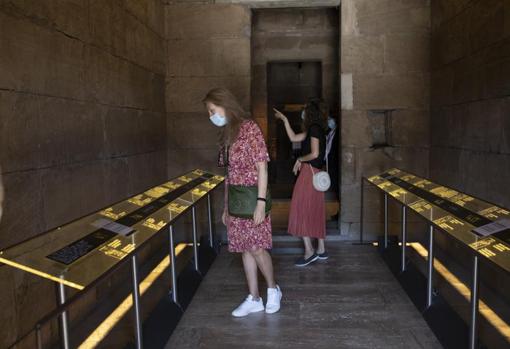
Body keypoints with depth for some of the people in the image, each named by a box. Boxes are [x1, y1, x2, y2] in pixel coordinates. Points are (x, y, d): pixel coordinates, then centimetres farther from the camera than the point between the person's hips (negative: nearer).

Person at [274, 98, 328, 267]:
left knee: (301, 210, -5)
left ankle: (309, 251, -4)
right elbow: (293, 138, 20)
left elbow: (314, 154, -19)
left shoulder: (314, 127, -12)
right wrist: (285, 120, 21)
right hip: (315, 173, 10)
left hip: (309, 172, -10)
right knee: (315, 211, 12)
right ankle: (321, 250, 17)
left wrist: (300, 159, -3)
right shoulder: (314, 128, 17)